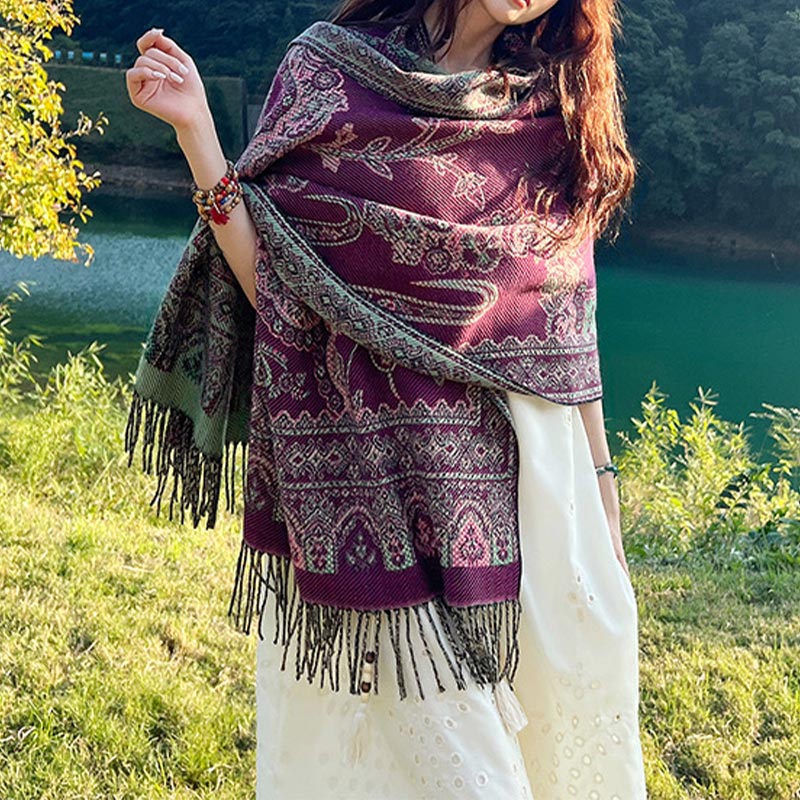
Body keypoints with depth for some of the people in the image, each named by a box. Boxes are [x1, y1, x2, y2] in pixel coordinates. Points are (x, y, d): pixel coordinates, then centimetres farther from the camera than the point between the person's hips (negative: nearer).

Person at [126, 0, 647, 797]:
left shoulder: (555, 104, 12)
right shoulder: (334, 65, 2)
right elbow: (273, 287, -3)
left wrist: (599, 476, 11)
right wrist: (195, 130, -11)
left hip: (533, 448, 4)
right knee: (426, 725, -5)